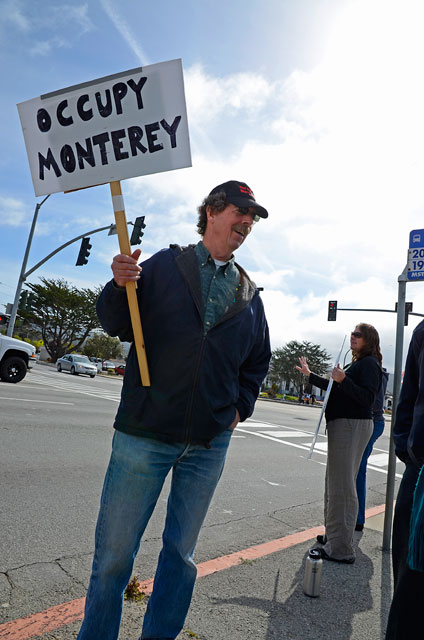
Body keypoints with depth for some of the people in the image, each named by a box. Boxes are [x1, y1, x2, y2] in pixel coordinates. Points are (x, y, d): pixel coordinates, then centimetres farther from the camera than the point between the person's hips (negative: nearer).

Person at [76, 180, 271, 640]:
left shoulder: (249, 294, 10)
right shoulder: (164, 265, 1)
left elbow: (258, 360, 20)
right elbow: (116, 325, 0)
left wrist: (241, 408, 9)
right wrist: (120, 284, -19)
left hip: (210, 443, 3)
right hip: (145, 432, -3)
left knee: (181, 552, 16)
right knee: (114, 552, 7)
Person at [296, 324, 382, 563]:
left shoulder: (369, 363, -10)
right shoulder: (358, 363, 20)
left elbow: (367, 397, -22)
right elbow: (335, 388, 30)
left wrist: (343, 380, -31)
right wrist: (310, 375, 37)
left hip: (352, 426, -11)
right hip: (343, 426, 11)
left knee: (342, 486, -8)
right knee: (337, 483, 18)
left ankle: (341, 549, -1)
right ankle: (334, 536, 32)